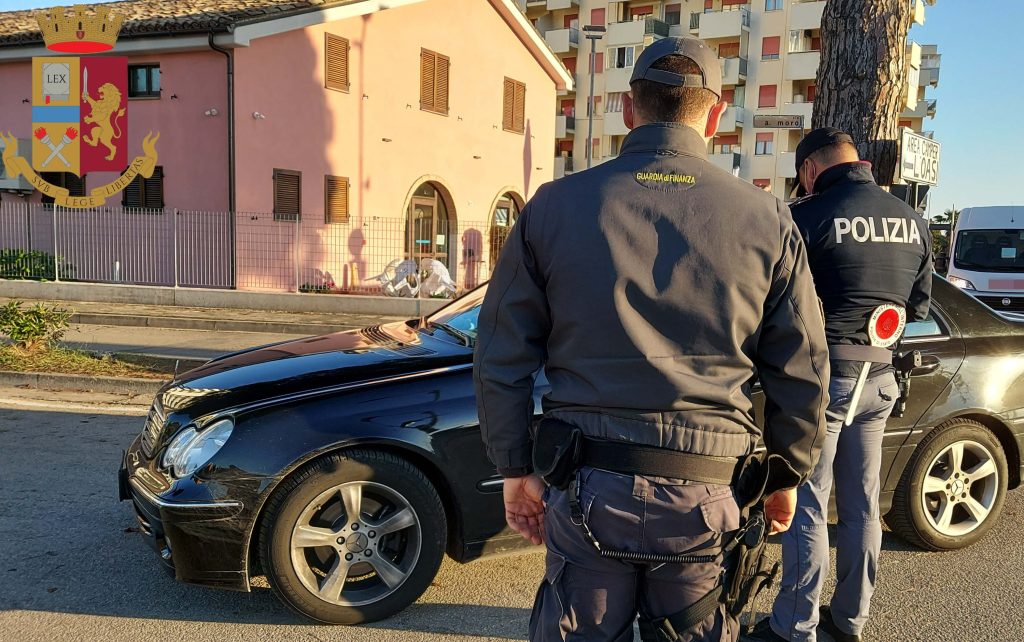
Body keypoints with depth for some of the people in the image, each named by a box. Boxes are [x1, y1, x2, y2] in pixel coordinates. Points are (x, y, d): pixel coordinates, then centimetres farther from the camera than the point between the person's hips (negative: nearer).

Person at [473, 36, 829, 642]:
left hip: (588, 490, 0)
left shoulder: (555, 205, -2)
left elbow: (501, 360, 0)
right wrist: (786, 478, 16)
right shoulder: (765, 219, -2)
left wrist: (518, 469, 10)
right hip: (707, 498, 1)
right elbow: (802, 374, 2)